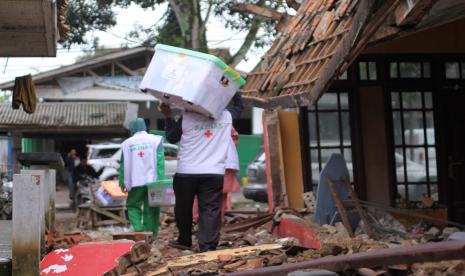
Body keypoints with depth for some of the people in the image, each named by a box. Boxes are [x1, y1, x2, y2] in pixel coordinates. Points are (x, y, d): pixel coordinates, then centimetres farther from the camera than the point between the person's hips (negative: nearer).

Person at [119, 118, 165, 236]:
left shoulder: (127, 143, 6)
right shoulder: (155, 140, 2)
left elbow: (123, 165, 7)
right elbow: (160, 161, -6)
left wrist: (122, 183, 12)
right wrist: (161, 181, -9)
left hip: (135, 182, 0)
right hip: (152, 181, 0)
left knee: (133, 206, 11)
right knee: (151, 209, 6)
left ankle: (137, 229, -8)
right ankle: (151, 234, 5)